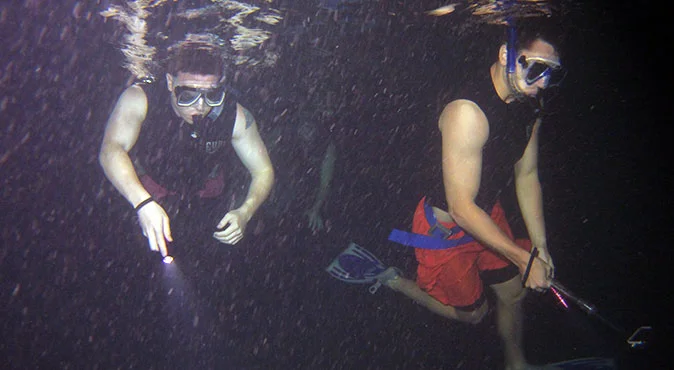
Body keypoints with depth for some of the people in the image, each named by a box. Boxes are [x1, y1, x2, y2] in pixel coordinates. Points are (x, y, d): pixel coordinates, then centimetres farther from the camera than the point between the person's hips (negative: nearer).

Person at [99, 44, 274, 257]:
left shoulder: (234, 117, -25)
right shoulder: (141, 100, -30)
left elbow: (264, 171, -16)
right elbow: (111, 150, -44)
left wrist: (244, 213, -36)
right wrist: (144, 203, -60)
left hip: (206, 196, 2)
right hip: (145, 190, -2)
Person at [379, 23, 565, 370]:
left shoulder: (528, 105, -7)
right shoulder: (468, 113, -35)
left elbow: (526, 175, 6)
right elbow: (462, 208, -32)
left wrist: (540, 245, 3)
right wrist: (524, 258, -26)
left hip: (488, 214, 8)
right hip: (445, 227, -7)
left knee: (513, 292, 21)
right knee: (472, 312, 12)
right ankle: (395, 281, 31)